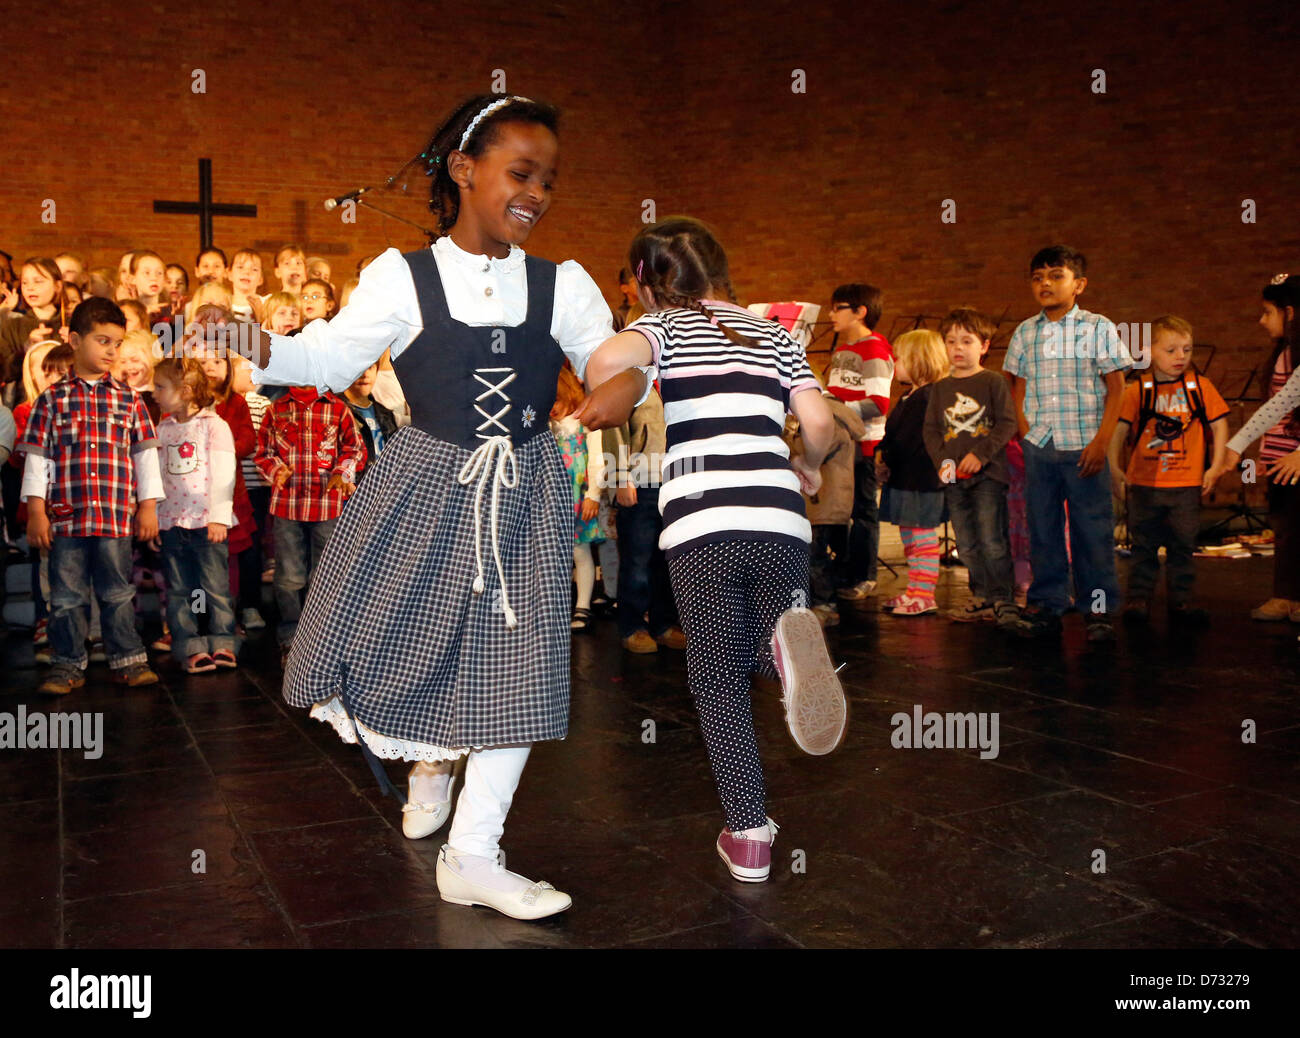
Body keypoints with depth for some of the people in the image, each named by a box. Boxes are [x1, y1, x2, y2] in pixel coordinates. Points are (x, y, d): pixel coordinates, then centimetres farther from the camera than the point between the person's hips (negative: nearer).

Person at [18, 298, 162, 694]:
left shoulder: (128, 400, 7)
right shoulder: (52, 398, 3)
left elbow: (145, 454, 8)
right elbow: (37, 457, 2)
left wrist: (148, 506, 3)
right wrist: (36, 512, -2)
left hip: (116, 516, 0)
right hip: (65, 514, 0)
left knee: (117, 592, 9)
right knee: (67, 594, 8)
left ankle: (127, 659, 18)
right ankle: (69, 664, 19)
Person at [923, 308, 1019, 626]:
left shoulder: (994, 381, 0)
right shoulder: (941, 387, 13)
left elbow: (1008, 423, -6)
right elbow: (930, 428, 12)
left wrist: (980, 454, -15)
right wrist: (942, 460, -4)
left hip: (989, 473, -5)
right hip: (953, 478, 5)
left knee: (992, 542, -10)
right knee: (966, 546, 8)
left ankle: (1004, 599, 1)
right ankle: (982, 597, 19)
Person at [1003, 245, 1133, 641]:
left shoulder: (1097, 329, -2)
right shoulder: (1024, 333, 9)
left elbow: (1116, 388, -3)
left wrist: (1101, 441, -10)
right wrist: (1025, 431, 1)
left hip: (1084, 446, -3)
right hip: (1038, 448, 3)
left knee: (1092, 531, 1)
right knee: (1043, 530, 9)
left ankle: (1099, 608, 12)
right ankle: (1047, 605, 19)